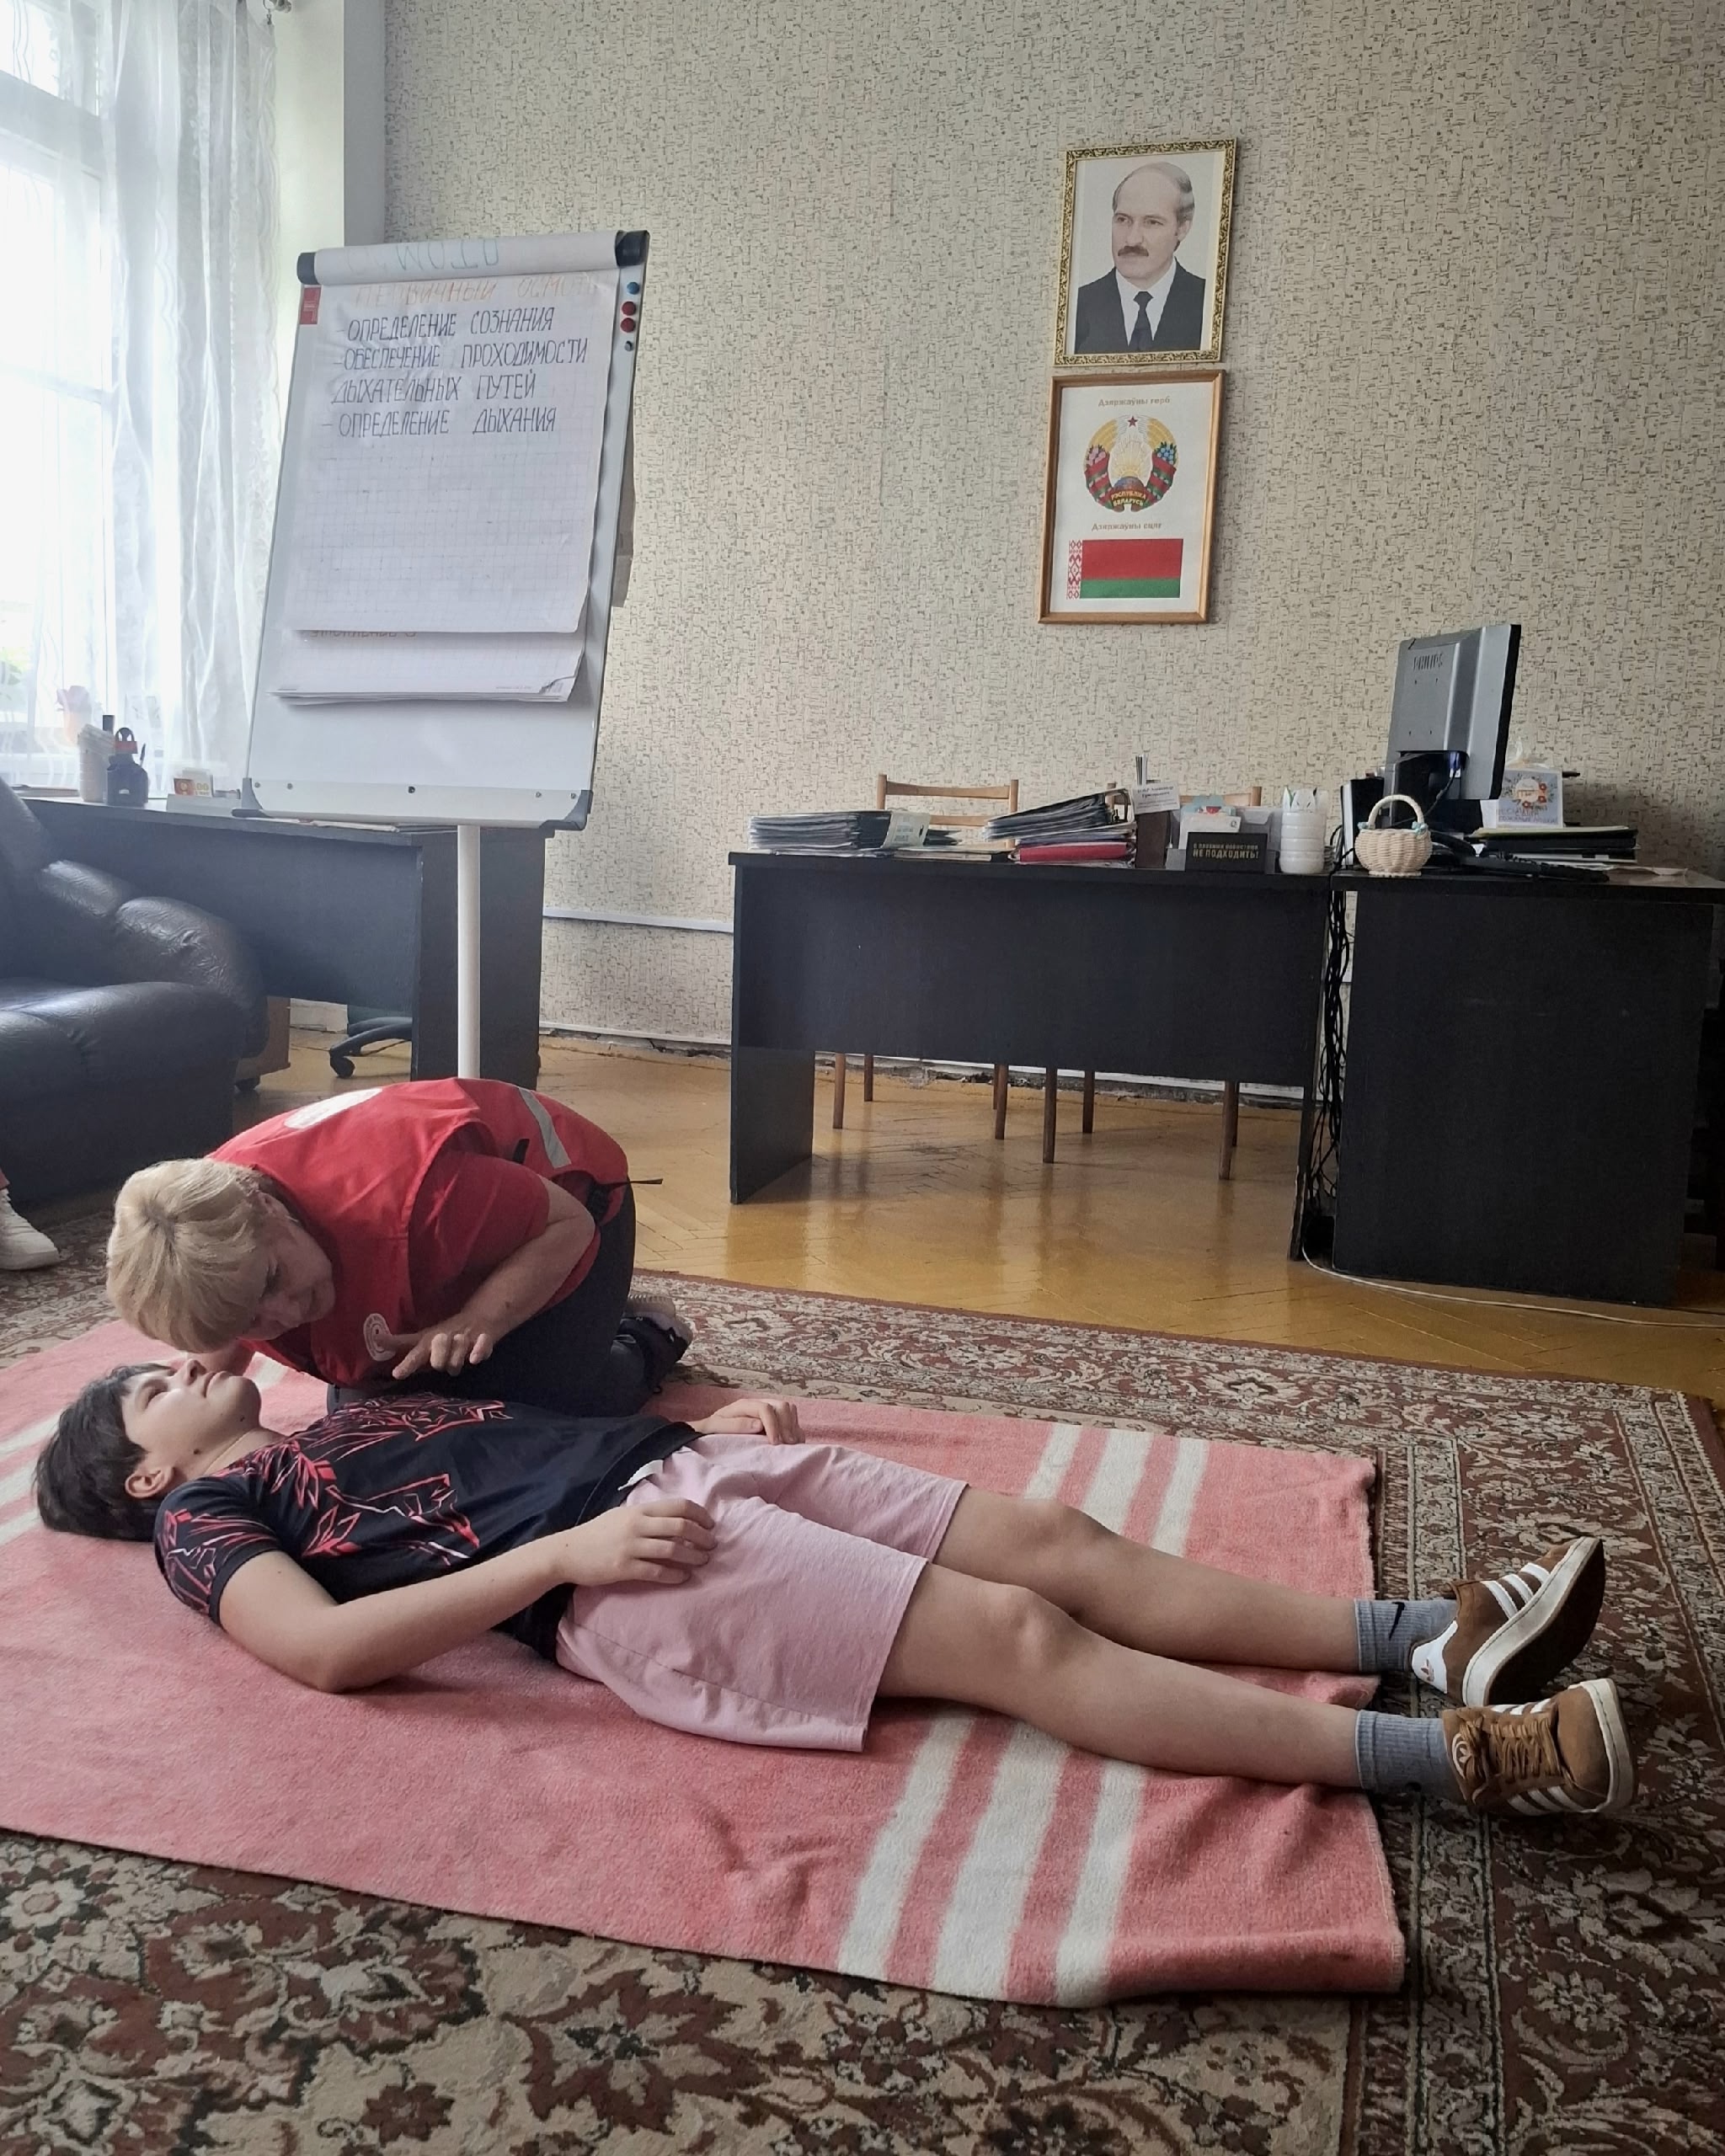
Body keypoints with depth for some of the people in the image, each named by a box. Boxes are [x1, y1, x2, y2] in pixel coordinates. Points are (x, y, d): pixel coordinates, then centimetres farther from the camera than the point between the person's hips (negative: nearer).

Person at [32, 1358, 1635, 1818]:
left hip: (679, 1469, 8)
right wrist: (565, 1549, -19)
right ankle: (1459, 1754, -22)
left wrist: (709, 1418, 17)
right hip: (630, 1583, -8)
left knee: (1060, 1541, -7)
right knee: (1017, 1637, -20)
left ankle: (1428, 1638, -9)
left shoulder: (357, 1415, 30)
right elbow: (327, 1648, -12)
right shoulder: (206, 1518, 7)